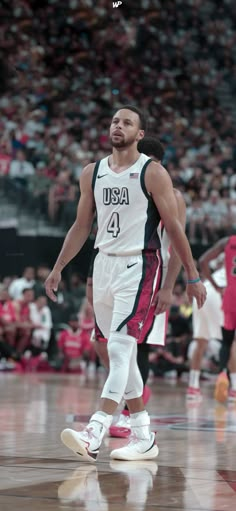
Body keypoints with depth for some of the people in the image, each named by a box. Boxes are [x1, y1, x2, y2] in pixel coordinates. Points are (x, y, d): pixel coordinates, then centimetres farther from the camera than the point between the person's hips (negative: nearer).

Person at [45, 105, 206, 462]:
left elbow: (173, 226, -5)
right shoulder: (92, 173, 10)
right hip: (104, 265, 7)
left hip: (139, 265, -7)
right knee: (121, 352, 9)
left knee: (120, 346, -18)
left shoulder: (152, 173, -6)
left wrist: (193, 277, -6)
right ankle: (144, 438, 17)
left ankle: (95, 435, -28)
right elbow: (82, 226, 18)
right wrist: (58, 269, 15)